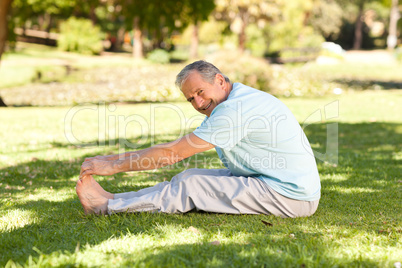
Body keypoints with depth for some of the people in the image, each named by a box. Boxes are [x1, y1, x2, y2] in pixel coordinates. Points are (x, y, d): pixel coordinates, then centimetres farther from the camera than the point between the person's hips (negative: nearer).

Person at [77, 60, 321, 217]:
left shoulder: (235, 108, -19)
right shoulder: (241, 99, 11)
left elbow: (173, 153, -15)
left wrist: (114, 166, -8)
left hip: (290, 197, -9)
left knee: (189, 185, -8)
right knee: (190, 178, 5)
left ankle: (109, 206, 3)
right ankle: (115, 200, 11)